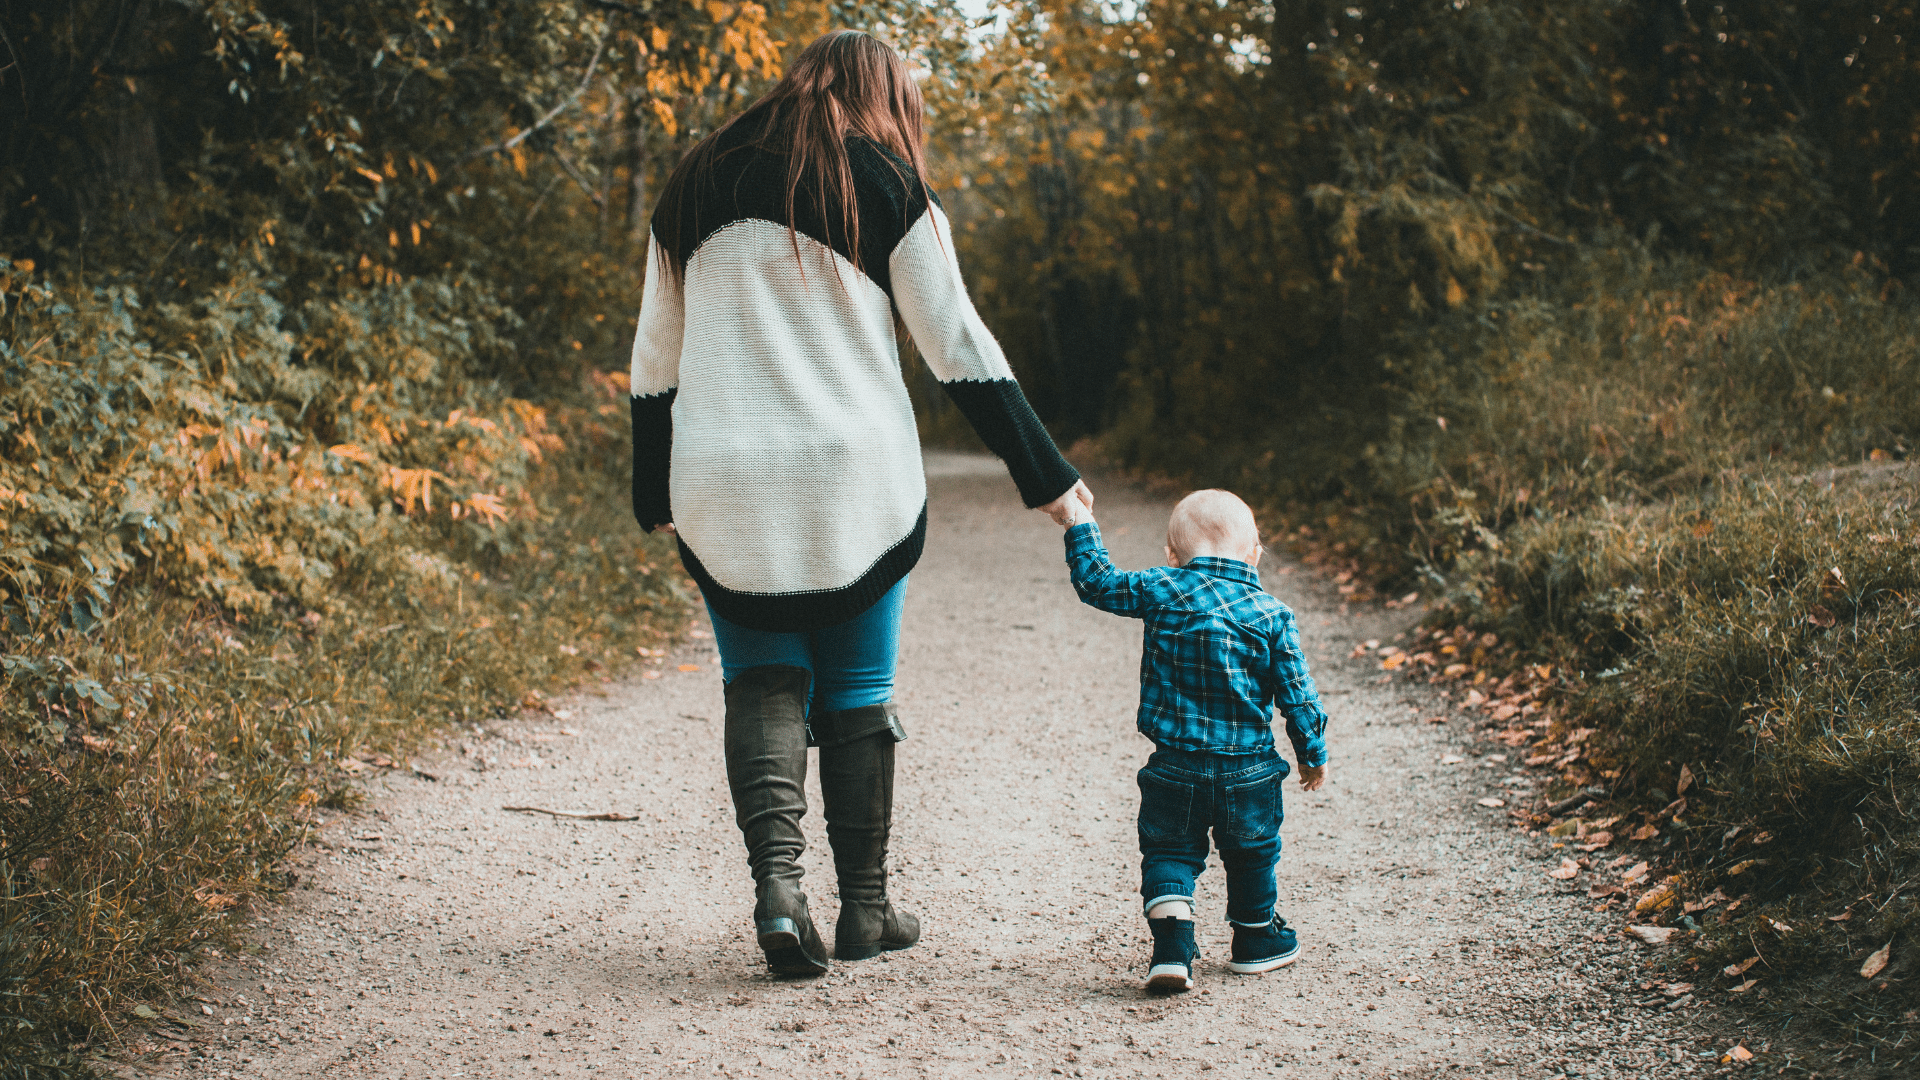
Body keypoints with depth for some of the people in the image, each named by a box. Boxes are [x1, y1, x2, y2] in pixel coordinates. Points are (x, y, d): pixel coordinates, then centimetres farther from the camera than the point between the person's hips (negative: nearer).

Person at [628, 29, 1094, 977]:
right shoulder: (889, 190, 0)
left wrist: (656, 499, 22)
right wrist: (1047, 478, 4)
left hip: (723, 490, 2)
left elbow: (654, 364, 14)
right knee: (856, 692, 10)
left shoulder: (695, 188, 12)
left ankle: (776, 878, -11)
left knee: (761, 683, 10)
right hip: (855, 487, -2)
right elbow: (960, 350, -1)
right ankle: (865, 909, 15)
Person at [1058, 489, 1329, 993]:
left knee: (1168, 852, 10)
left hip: (1176, 765, -1)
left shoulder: (1160, 591, -6)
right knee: (1252, 854, 20)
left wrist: (1080, 527, 18)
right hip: (1248, 770, 1)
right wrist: (1313, 753, 12)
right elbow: (1296, 693, -1)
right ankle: (1255, 939, 35)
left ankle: (1171, 944, -7)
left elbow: (1097, 583, 5)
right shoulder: (1272, 614, -5)